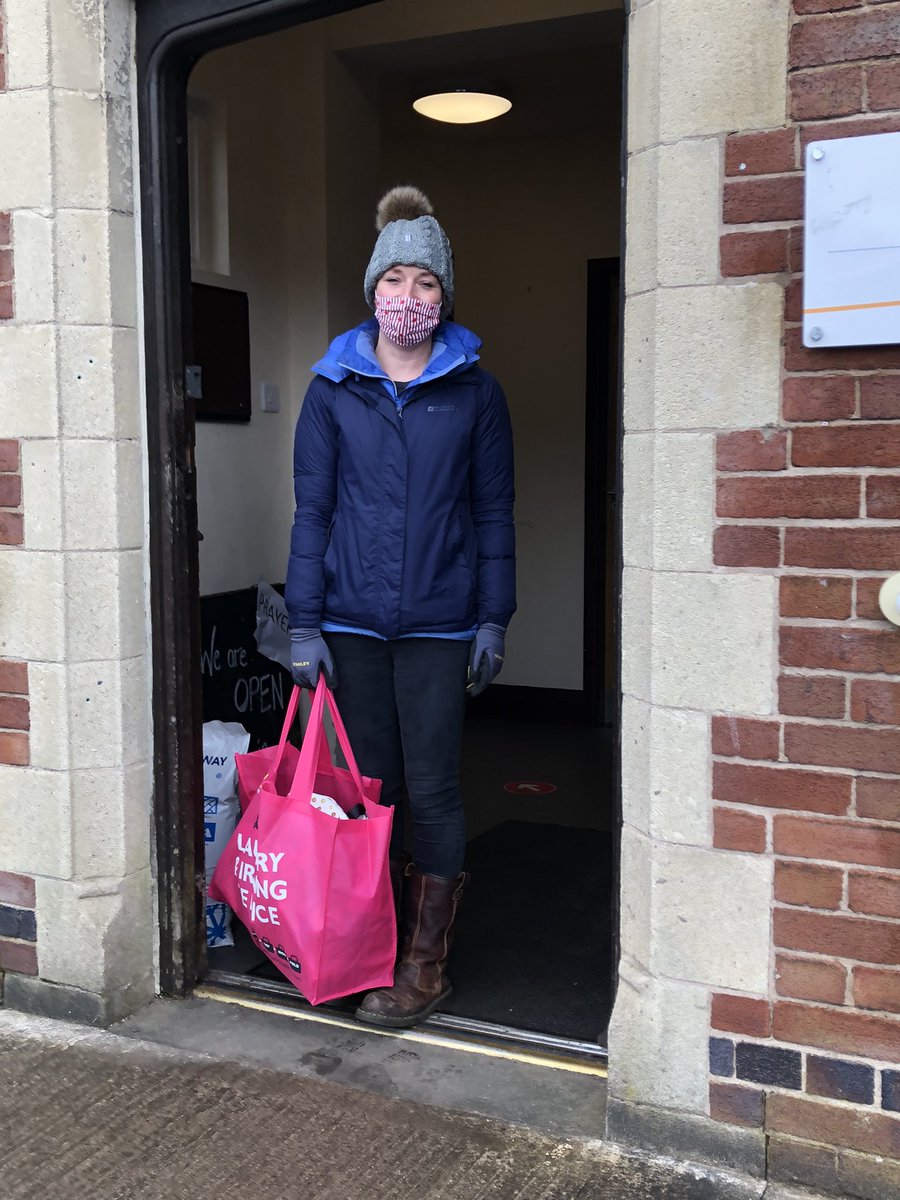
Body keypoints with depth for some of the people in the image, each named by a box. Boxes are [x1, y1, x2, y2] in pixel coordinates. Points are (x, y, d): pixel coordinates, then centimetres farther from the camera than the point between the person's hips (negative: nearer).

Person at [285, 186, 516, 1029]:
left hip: (438, 625, -1)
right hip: (352, 620, 2)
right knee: (371, 787, 10)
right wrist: (304, 622, -3)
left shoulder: (474, 391, 2)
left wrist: (493, 619, -1)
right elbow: (312, 509, 3)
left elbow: (493, 510, 4)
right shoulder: (334, 389, 4)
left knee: (432, 790, 2)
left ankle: (425, 962, 14)